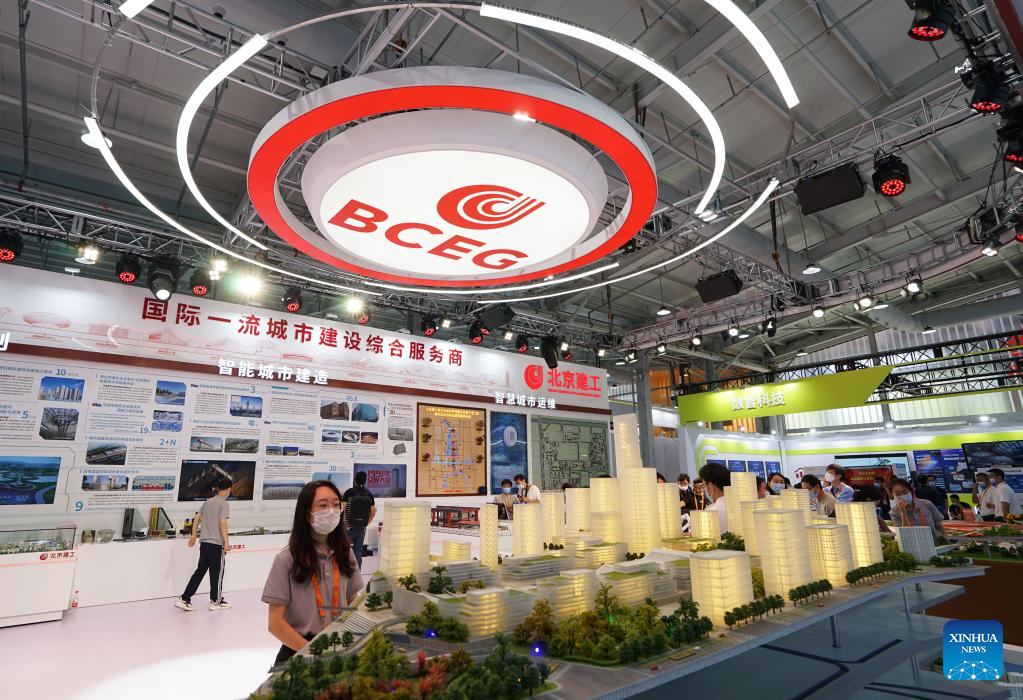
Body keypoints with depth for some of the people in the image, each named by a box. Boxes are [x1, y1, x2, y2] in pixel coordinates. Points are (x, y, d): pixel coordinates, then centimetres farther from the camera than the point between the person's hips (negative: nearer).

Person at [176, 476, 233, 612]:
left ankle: (184, 599, 11)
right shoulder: (224, 503, -12)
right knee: (217, 571, 6)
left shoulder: (208, 502, 11)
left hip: (204, 541, 7)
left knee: (200, 570, 14)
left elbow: (197, 519, 14)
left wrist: (193, 535, 22)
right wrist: (226, 541, -14)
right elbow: (222, 523, -18)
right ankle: (215, 601, 17)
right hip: (216, 542, -7)